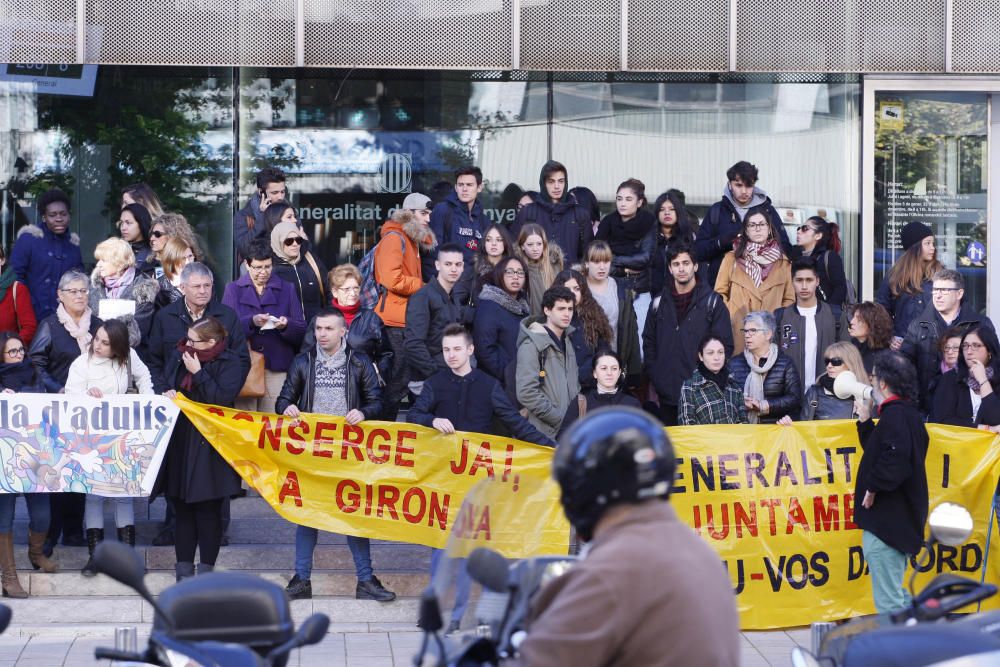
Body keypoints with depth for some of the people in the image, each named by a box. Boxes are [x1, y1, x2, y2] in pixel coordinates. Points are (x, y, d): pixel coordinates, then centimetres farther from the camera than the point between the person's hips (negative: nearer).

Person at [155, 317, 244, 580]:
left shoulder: (230, 363, -6)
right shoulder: (178, 355, 8)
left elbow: (223, 399, -16)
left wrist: (198, 373, -18)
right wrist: (166, 394, -2)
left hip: (208, 447, -5)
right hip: (179, 443, 5)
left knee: (208, 509, 1)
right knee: (181, 507, 7)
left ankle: (206, 569, 10)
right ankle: (184, 569, 14)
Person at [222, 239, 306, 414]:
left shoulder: (287, 289, 14)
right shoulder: (233, 289, 11)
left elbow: (302, 331, 7)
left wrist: (286, 325, -14)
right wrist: (251, 322, -19)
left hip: (277, 368, 1)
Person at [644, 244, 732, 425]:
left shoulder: (712, 302, 1)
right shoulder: (659, 303, 11)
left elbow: (725, 345, 0)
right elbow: (649, 342, 16)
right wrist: (654, 375, 3)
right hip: (668, 393, 3)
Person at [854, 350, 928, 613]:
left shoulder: (895, 415, -17)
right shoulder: (908, 413, 16)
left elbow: (895, 459, -32)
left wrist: (873, 487, -20)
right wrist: (865, 422, 21)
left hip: (887, 520, -11)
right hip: (900, 519, 11)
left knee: (888, 601, -7)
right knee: (896, 594, 19)